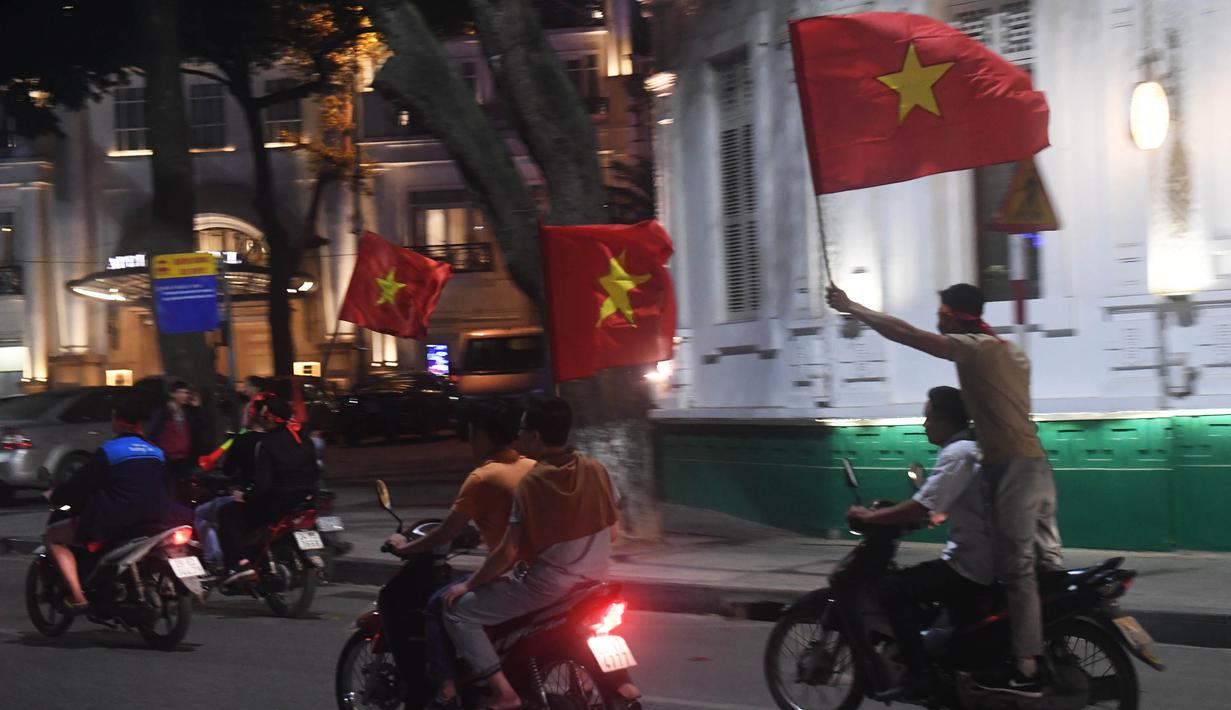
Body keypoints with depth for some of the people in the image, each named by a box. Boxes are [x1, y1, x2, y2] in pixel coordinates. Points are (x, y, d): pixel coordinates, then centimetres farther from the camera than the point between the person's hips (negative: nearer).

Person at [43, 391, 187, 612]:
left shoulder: (107, 451, -6)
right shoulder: (156, 452, 13)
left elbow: (80, 485, -5)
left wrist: (54, 496, 15)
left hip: (114, 523, -6)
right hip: (155, 520, 6)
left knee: (53, 536, 9)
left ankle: (77, 595, -6)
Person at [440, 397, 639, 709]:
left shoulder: (531, 483, -15)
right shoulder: (597, 471, 0)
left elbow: (508, 553, -15)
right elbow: (611, 534, 8)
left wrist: (468, 584, -2)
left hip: (546, 586, -7)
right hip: (595, 580, 7)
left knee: (458, 610, 1)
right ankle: (618, 674, 25)